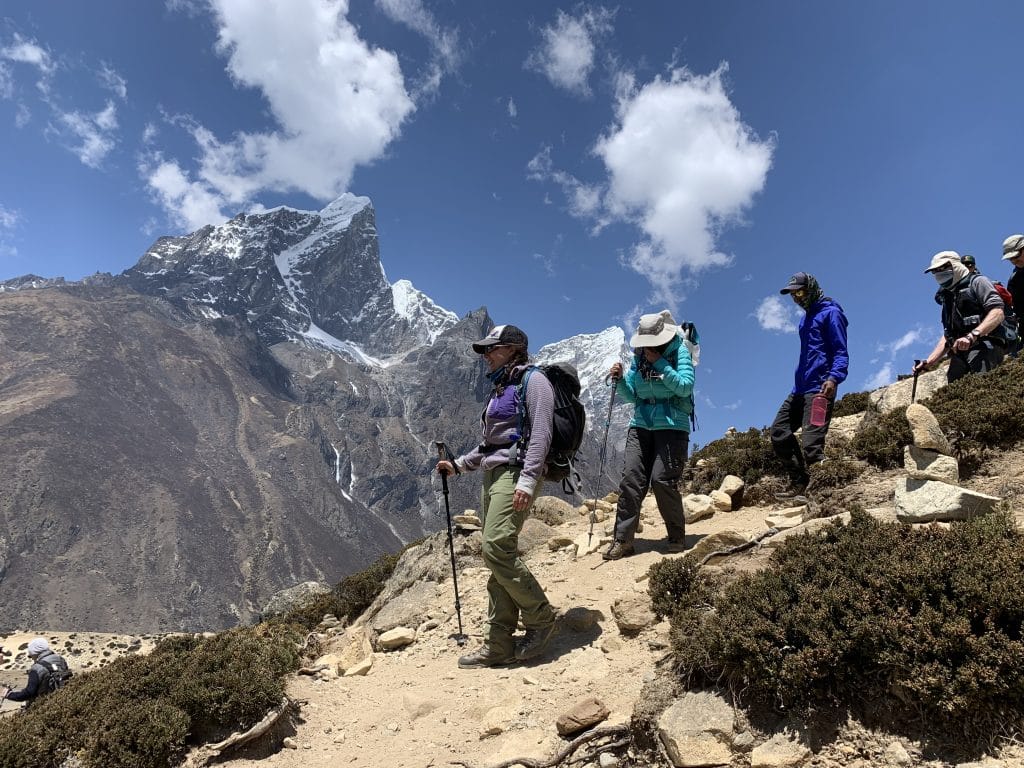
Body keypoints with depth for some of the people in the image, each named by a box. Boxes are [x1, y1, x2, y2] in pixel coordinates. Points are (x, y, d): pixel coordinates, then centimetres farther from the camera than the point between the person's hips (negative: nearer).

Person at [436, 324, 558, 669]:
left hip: (516, 472, -9)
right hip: (492, 473, 9)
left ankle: (540, 618, -2)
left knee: (497, 549, -19)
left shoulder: (533, 381, -3)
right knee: (499, 555, 5)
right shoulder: (500, 388, 24)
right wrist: (458, 464, 21)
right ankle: (498, 644, 7)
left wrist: (528, 480, -23)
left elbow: (540, 434, -14)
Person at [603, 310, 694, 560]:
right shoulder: (639, 357, 9)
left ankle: (677, 537, 6)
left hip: (672, 426, -4)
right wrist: (619, 380, -8)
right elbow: (631, 395, 12)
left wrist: (659, 363, -18)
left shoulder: (679, 352, -3)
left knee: (662, 480, -13)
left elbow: (685, 386, -15)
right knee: (631, 479, -7)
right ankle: (622, 540, -5)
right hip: (641, 425, 4)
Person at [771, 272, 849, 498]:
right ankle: (799, 481, 12)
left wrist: (834, 378, -27)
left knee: (811, 442, -17)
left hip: (819, 389, -10)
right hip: (800, 389, 10)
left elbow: (841, 351, -12)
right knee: (779, 432, 6)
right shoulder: (806, 317, 23)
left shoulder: (830, 313, -4)